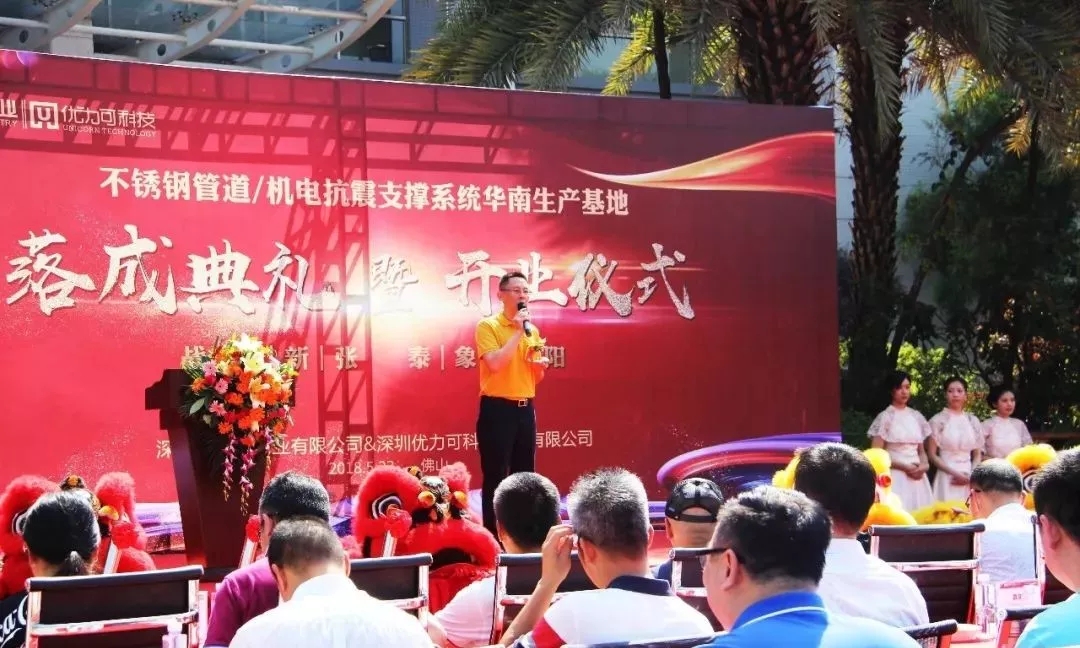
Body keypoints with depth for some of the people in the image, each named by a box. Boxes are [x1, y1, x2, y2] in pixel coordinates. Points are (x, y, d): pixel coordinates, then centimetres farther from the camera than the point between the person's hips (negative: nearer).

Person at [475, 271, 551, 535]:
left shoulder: (533, 331, 13)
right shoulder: (488, 326, -6)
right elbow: (495, 364, -21)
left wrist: (541, 365, -3)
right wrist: (518, 332, -18)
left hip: (525, 409, 6)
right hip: (497, 408, -6)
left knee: (525, 474, 9)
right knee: (495, 476, -4)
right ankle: (492, 535, 1)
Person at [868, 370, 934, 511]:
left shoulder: (916, 417, 12)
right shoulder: (885, 417, -3)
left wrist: (924, 465, -2)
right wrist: (904, 467, -13)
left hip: (917, 477, 5)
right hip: (896, 477, -5)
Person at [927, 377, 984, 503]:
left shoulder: (973, 421, 10)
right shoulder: (938, 420, -1)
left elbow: (977, 455, 14)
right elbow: (932, 455, -3)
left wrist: (971, 475, -4)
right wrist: (954, 473, -12)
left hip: (969, 480, 3)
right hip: (947, 478, -3)